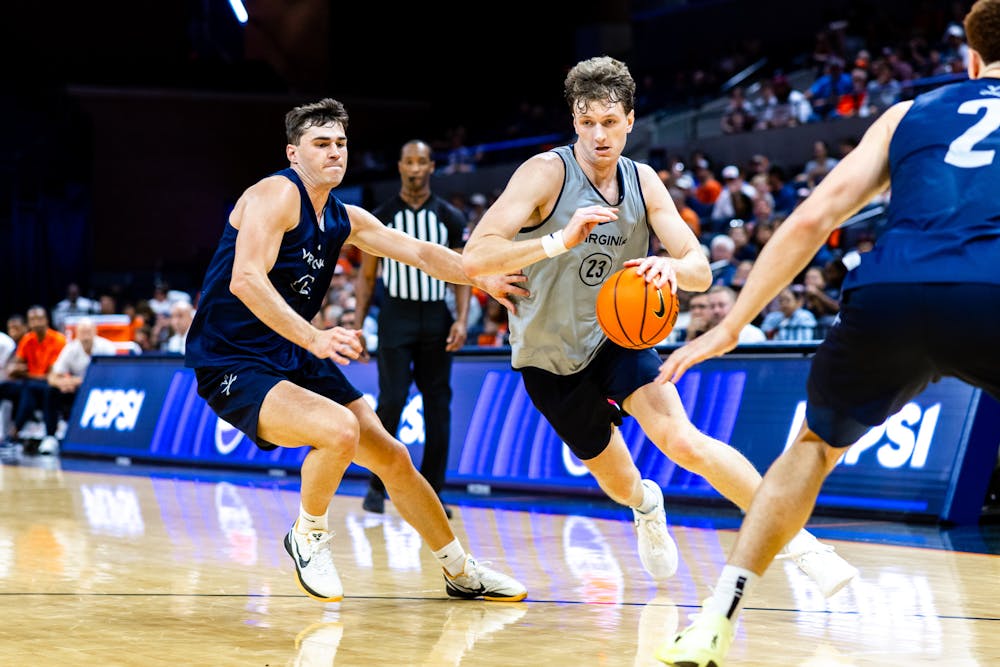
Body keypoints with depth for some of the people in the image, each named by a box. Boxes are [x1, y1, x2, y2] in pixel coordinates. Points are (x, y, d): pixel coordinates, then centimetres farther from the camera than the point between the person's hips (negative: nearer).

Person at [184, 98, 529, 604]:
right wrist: (314, 339, -36)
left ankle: (462, 573, 26)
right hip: (234, 366, -9)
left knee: (392, 457, 10)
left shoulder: (345, 220, 11)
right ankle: (308, 538, -5)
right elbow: (246, 280, -27)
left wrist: (483, 279, -3)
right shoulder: (278, 193, -15)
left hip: (297, 361, 9)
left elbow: (421, 254, 13)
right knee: (340, 430, -32)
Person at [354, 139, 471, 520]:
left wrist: (462, 320, -9)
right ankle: (376, 486, 2)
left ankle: (431, 494, 8)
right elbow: (367, 276, 7)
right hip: (396, 316, -2)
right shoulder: (381, 217, 3)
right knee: (392, 400, -11)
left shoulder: (450, 218, 4)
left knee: (438, 405, 2)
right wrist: (358, 326, 0)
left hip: (436, 318, 2)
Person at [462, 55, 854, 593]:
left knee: (681, 441, -23)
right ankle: (646, 507, 51)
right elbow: (475, 258, -32)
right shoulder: (547, 172, -21)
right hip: (549, 356, -1)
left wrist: (672, 267, -36)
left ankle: (795, 538, -16)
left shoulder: (642, 182, -6)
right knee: (617, 482, 13)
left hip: (616, 335, 2)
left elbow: (701, 270, -11)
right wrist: (559, 241, -47)